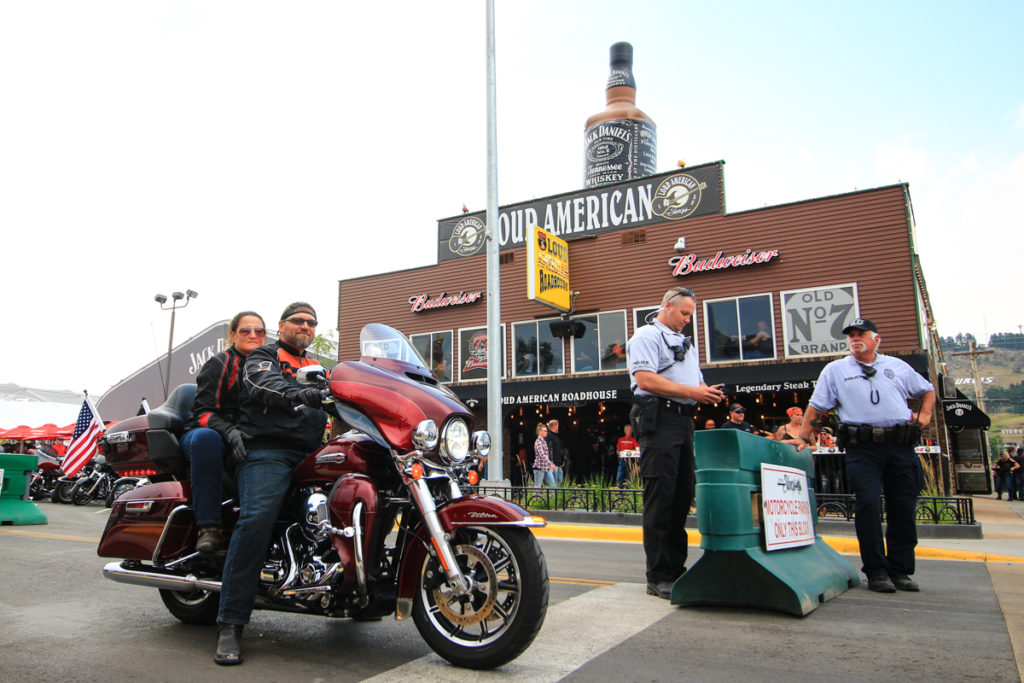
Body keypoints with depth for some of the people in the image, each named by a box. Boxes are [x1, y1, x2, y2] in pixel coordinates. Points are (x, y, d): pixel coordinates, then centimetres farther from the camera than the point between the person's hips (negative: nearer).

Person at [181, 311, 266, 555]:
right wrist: (229, 432, -30)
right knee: (207, 438, -39)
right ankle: (208, 527, -37)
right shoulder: (219, 364, 0)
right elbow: (203, 411, -11)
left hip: (250, 440, 4)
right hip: (210, 432, -4)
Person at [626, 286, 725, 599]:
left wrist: (707, 392, 3)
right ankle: (658, 577, -2)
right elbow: (645, 379, -15)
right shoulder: (646, 335, -2)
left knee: (682, 494, 10)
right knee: (660, 497, -8)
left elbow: (695, 380, 27)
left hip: (684, 420, 9)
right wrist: (690, 391, -17)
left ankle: (676, 568, 20)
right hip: (659, 419, -9)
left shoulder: (686, 342, 26)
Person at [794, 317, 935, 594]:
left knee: (903, 508, 3)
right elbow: (815, 407, 7)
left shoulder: (897, 366, 18)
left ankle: (900, 570, 14)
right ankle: (876, 571, -2)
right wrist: (803, 437, 0)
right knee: (868, 505, -10)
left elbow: (928, 390, 29)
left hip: (901, 446, 3)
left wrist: (924, 415, 12)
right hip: (862, 448, -2)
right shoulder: (835, 370, 11)